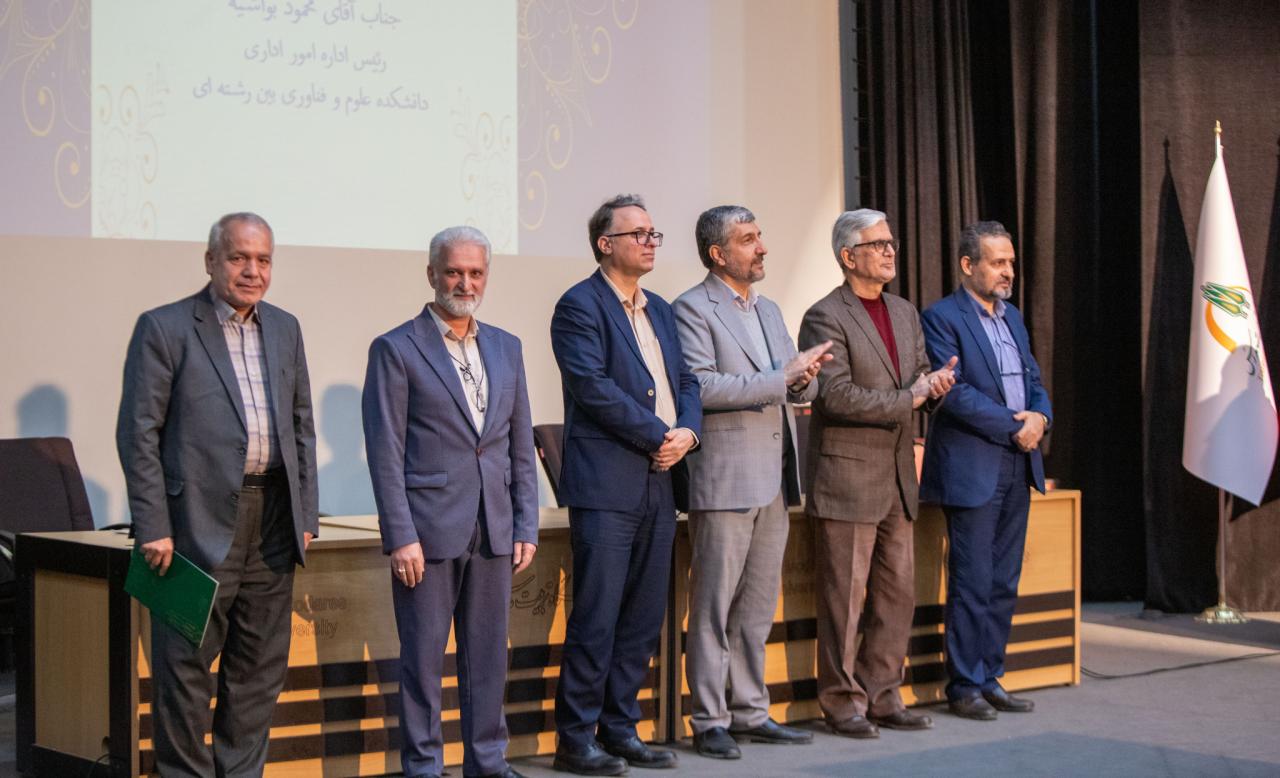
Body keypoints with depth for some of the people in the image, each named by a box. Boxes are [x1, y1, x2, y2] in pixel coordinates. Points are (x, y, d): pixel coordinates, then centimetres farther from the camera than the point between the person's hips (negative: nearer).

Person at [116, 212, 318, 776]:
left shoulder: (284, 330, 13)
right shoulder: (164, 328, -4)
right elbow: (138, 433, -6)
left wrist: (305, 516, 11)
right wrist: (153, 528, -11)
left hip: (272, 519, 6)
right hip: (199, 522, -5)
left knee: (261, 666, 11)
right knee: (185, 665, -1)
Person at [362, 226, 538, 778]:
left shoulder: (506, 348, 13)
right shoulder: (396, 350, -3)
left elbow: (521, 445, 14)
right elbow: (385, 451, -7)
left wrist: (526, 525, 8)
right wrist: (400, 537, -13)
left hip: (494, 530, 5)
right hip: (429, 528, -5)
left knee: (489, 654, 10)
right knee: (422, 656, 1)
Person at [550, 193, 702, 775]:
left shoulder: (659, 311, 20)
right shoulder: (580, 306, -5)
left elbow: (685, 381, 17)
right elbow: (595, 386, -15)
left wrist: (688, 431, -3)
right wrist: (659, 436, -13)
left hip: (658, 485, 8)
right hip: (606, 486, -8)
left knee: (643, 620, 10)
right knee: (596, 619, -6)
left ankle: (620, 730, 18)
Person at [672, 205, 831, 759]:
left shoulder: (769, 310, 19)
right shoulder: (693, 309, -6)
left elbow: (804, 390, 19)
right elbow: (701, 386, -18)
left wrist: (804, 375, -5)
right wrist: (780, 378, -19)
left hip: (773, 479, 8)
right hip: (724, 479, -8)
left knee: (758, 606, 12)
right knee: (713, 606, -2)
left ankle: (750, 713, 20)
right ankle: (710, 723, 4)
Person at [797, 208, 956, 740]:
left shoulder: (905, 314, 15)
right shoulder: (825, 318, -10)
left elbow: (917, 384, 18)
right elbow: (837, 396, -19)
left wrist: (934, 386, -6)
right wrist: (907, 398, -15)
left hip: (897, 476, 8)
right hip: (847, 476, -8)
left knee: (898, 594, 10)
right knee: (845, 597, -1)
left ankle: (882, 696, 20)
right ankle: (843, 701, 8)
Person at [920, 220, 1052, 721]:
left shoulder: (1012, 317, 17)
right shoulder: (942, 318, -8)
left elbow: (1033, 381, 17)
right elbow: (955, 392, -16)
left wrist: (1040, 417, -4)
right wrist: (1015, 426, -14)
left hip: (1017, 467, 7)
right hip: (972, 469, -7)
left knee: (1004, 583, 10)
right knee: (971, 584, -3)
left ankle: (990, 678, 18)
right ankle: (964, 687, 6)